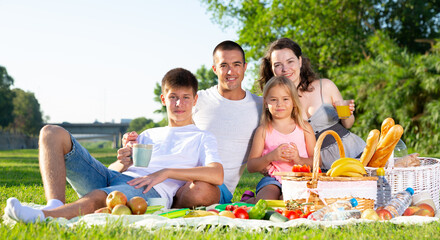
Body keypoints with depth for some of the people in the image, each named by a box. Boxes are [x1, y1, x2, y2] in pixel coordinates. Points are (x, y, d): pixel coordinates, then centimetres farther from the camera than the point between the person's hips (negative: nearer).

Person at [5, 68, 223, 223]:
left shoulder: (202, 138, 19)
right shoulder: (148, 135, 34)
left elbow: (217, 175, -4)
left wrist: (166, 172, -12)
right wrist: (121, 164, -2)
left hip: (150, 191, -6)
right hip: (111, 179, 6)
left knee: (98, 197, -41)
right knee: (52, 134, -9)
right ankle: (55, 205, -34)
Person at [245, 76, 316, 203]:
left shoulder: (304, 127, 10)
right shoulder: (263, 130, 7)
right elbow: (251, 166, 3)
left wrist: (299, 159, -14)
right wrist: (271, 157, -14)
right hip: (273, 180, 0)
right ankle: (249, 201, 2)